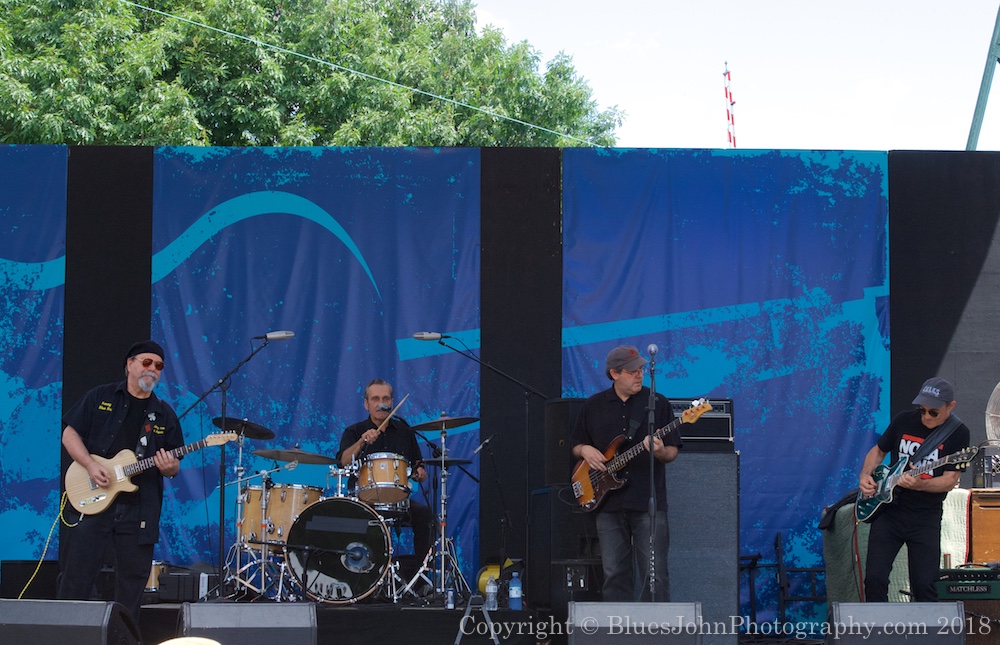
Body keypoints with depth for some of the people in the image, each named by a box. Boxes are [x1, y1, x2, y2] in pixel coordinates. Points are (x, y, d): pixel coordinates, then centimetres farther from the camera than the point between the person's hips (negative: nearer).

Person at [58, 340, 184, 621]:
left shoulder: (164, 415, 12)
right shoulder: (101, 397, 5)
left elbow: (174, 465, 13)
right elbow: (70, 432, 2)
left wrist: (170, 468, -12)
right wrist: (91, 465, -13)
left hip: (139, 510, 3)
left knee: (133, 580, 4)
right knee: (76, 576, -3)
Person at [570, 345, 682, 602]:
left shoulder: (657, 404, 4)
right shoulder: (593, 406, 10)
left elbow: (673, 451, 4)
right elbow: (576, 445, 20)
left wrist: (660, 452, -17)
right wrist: (585, 450, -3)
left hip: (649, 503, -2)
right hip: (609, 503, 2)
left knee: (654, 574, -5)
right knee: (614, 573, 4)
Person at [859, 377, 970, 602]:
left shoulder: (958, 433, -6)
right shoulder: (903, 421, 1)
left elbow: (950, 480, -11)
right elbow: (878, 451, 16)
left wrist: (918, 485, -28)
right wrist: (865, 476, -2)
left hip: (926, 518, -2)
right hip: (889, 509, 2)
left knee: (924, 586, -7)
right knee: (874, 579, -6)